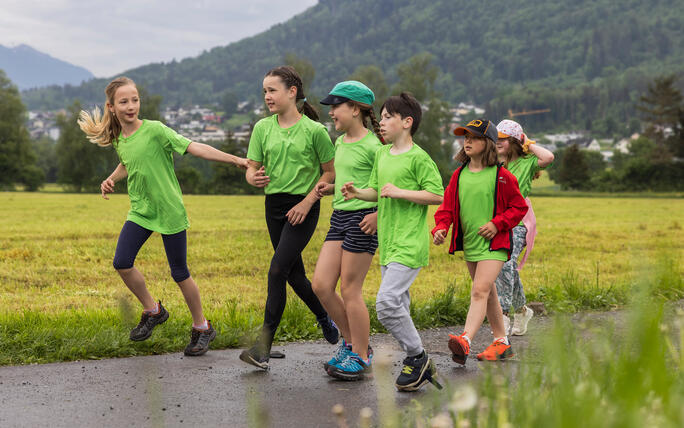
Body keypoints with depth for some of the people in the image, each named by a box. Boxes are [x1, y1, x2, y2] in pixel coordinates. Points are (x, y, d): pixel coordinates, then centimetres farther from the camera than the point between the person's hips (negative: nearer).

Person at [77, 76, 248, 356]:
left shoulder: (155, 130, -14)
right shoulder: (118, 139, 5)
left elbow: (194, 148, -18)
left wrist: (235, 160, -24)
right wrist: (111, 179, 11)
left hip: (170, 212, -6)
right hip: (140, 210, 6)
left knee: (180, 273, 0)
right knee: (122, 263, -7)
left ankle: (202, 328, 18)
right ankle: (152, 311, 17)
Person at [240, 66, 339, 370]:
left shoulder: (313, 130, -9)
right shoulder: (263, 128, 4)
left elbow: (330, 173, -3)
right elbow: (252, 168, 7)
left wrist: (307, 202, -12)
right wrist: (255, 178, -17)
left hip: (303, 207, -6)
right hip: (274, 205, 6)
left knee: (277, 270, -13)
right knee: (294, 273, 14)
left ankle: (263, 347, -9)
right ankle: (324, 316, 39)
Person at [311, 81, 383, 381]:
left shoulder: (372, 146, -12)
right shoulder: (340, 142, 13)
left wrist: (378, 214, -21)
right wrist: (329, 188, 8)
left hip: (362, 218, -8)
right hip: (339, 217, 8)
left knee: (350, 290, -2)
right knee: (321, 285, 4)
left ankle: (360, 356, 12)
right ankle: (351, 342, 20)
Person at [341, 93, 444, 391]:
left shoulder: (418, 157, -9)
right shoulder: (382, 154, 14)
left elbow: (437, 195, -12)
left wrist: (400, 192, -17)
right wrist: (358, 193, 3)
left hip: (410, 244, -8)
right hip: (388, 242, 8)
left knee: (387, 302, -17)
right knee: (398, 306, 10)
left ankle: (417, 357, 0)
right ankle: (419, 366, 20)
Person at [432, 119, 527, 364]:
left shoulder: (501, 176, -7)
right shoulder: (459, 175, 7)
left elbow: (520, 206, 0)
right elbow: (447, 207, 8)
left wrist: (497, 224, -13)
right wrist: (441, 228, -11)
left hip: (494, 243, -6)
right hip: (469, 243, 6)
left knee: (480, 291, -20)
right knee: (488, 293, 15)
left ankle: (465, 342, -33)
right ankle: (501, 343, 27)